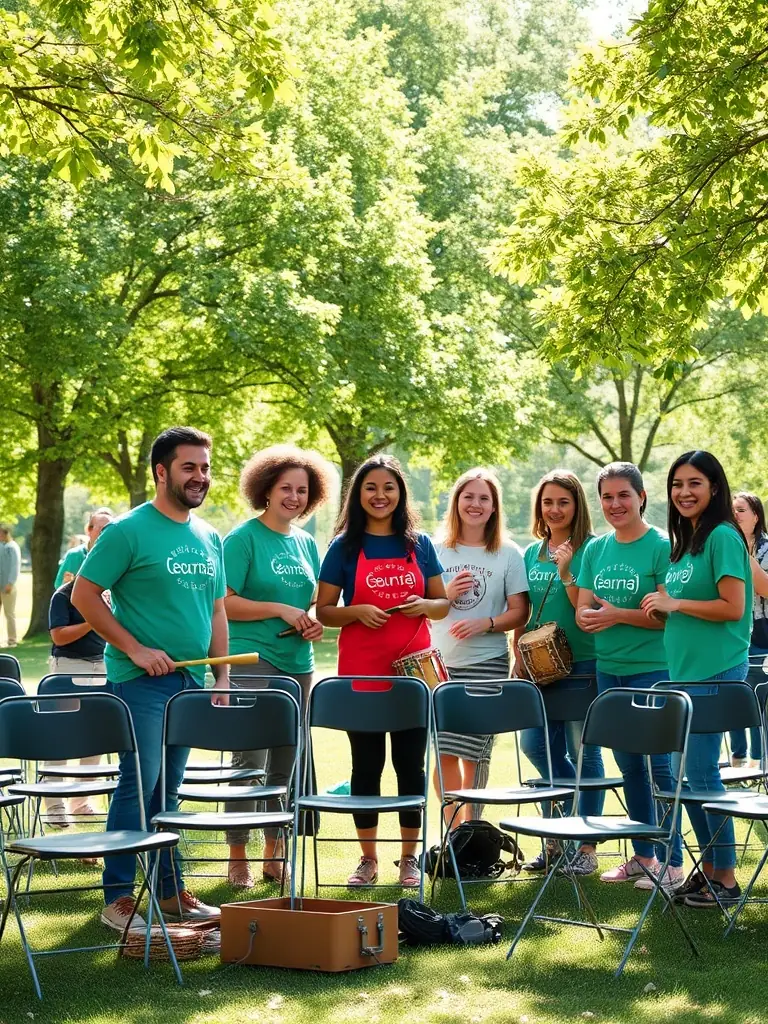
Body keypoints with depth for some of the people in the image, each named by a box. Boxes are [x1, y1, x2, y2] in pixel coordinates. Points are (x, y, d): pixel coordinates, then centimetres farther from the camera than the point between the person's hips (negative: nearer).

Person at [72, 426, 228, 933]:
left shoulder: (210, 539, 13)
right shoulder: (129, 531, -9)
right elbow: (84, 595, -9)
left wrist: (222, 676, 9)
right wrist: (135, 648, -14)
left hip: (191, 681, 6)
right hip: (141, 680, -6)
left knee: (168, 789, 13)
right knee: (139, 784, -8)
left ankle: (172, 892, 20)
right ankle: (118, 898, 0)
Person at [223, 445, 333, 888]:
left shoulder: (306, 543, 14)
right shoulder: (244, 538, -6)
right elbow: (223, 602, -13)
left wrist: (313, 623, 1)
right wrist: (279, 609, -17)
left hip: (297, 664, 7)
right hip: (252, 658, -7)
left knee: (286, 762, 11)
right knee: (251, 759, -9)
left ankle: (275, 852, 20)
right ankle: (238, 856, -1)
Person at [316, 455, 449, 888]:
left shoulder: (419, 544, 8)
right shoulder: (345, 547, 2)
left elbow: (443, 604, 11)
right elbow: (324, 610, 2)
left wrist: (424, 605, -10)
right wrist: (358, 612, -16)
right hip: (362, 672, -1)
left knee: (411, 763, 3)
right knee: (366, 765, 4)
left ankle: (410, 857, 14)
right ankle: (368, 858, 15)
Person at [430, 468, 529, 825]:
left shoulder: (508, 554, 5)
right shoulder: (437, 551, 10)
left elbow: (520, 611, 0)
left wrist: (486, 624, -17)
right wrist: (446, 595, -8)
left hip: (487, 663, -1)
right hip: (440, 664, 2)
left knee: (474, 752, 0)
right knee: (442, 751, -3)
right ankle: (453, 830, 11)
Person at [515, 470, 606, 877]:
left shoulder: (590, 550, -5)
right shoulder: (532, 553, 11)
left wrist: (565, 573, -22)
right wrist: (518, 658, 9)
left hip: (581, 662, -5)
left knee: (582, 751, 0)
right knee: (535, 744, 2)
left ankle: (587, 846, 9)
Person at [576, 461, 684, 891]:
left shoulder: (661, 546, -9)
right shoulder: (596, 549, 9)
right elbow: (583, 609, 10)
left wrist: (617, 615, -21)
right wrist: (588, 617, -13)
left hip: (652, 668, -6)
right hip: (609, 669, 6)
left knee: (657, 764, -4)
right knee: (628, 764, 13)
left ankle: (673, 861, 4)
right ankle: (643, 855, 23)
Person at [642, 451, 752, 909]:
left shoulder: (723, 537, -11)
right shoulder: (684, 541, 16)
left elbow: (732, 608, -18)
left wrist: (674, 603, -13)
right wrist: (661, 606, 3)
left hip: (716, 672, -9)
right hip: (684, 670, 9)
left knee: (702, 773, -7)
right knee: (689, 773, 10)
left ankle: (726, 879, 1)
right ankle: (710, 867, 20)